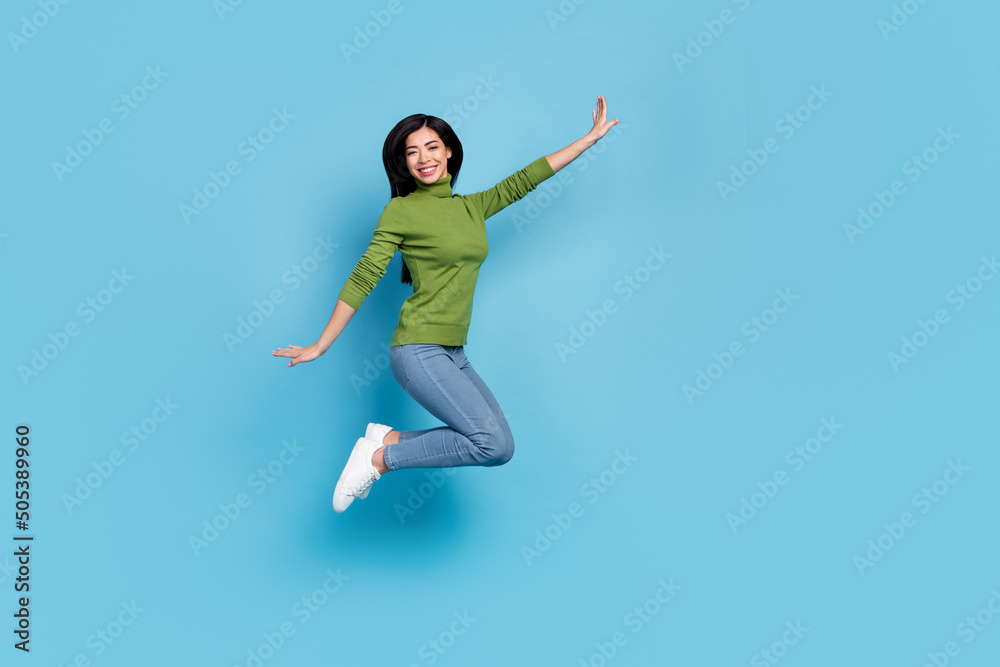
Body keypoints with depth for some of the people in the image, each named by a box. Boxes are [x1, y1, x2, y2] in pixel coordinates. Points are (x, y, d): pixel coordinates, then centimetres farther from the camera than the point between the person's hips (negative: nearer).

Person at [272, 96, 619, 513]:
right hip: (419, 352, -7)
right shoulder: (401, 211, -4)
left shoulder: (472, 208, 14)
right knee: (495, 445, -17)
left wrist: (593, 136, 19)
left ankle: (388, 439, 9)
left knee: (496, 443, 4)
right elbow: (362, 279, -5)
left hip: (454, 355, 8)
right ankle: (379, 458, -5)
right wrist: (320, 347, -5)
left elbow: (526, 179, 17)